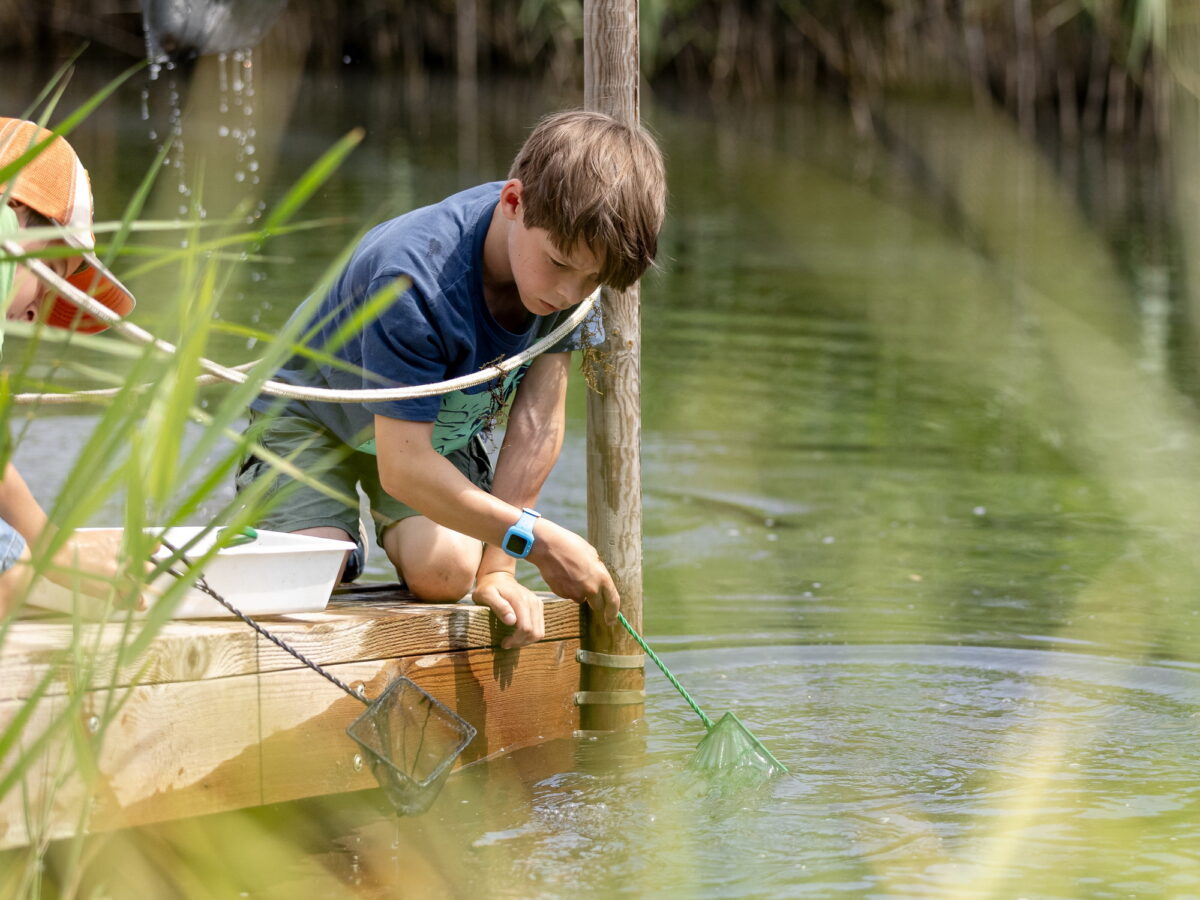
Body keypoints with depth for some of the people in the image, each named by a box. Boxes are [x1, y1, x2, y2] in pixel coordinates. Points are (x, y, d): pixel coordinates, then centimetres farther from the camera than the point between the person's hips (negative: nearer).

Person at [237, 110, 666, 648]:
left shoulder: (571, 250, -23)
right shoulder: (413, 280, -40)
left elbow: (539, 416, -18)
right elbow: (403, 467, -36)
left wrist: (497, 566, -20)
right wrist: (541, 541, -35)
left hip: (441, 425, 4)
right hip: (310, 411, -4)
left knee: (446, 571, -24)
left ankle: (390, 524, 11)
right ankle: (333, 533, 8)